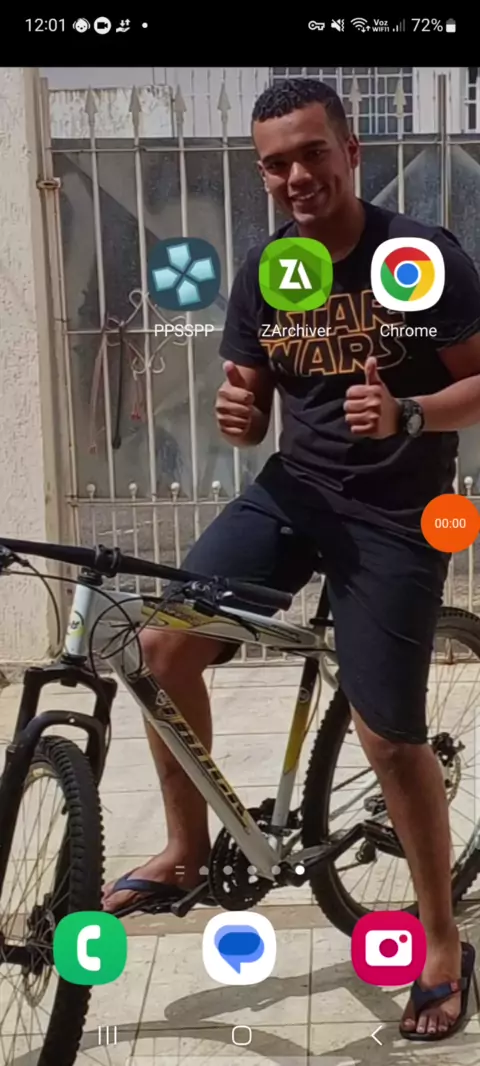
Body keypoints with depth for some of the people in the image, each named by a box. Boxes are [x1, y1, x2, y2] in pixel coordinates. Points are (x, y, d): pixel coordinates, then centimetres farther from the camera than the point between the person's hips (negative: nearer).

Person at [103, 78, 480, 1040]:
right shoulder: (261, 274, 2)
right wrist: (236, 414, -16)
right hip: (291, 492, 5)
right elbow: (252, 415, 8)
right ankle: (187, 852, 13)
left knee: (388, 738, -1)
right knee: (165, 645, -9)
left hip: (394, 517, -5)